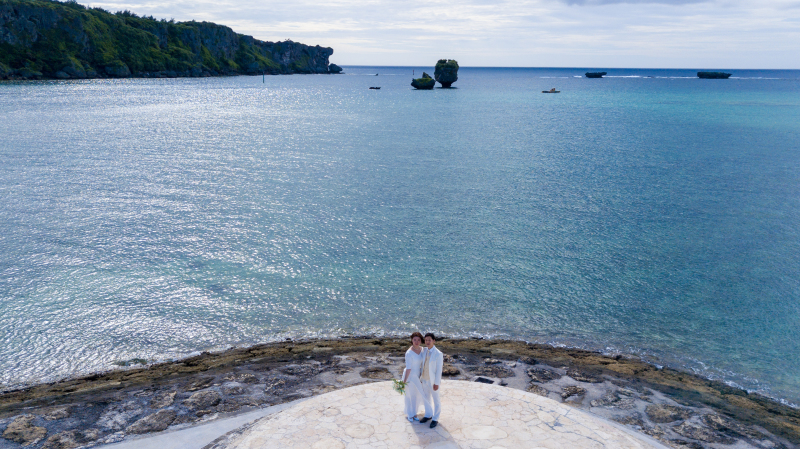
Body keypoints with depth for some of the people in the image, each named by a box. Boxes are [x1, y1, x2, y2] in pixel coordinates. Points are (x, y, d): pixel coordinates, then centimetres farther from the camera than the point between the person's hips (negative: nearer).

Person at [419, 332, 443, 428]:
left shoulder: (438, 354, -21)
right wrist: (421, 376, 11)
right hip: (425, 379, 6)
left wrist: (436, 383, -16)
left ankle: (435, 419, 25)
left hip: (433, 381, -6)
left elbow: (439, 370, -17)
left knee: (436, 400, 10)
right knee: (426, 398, 20)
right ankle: (428, 415, 40)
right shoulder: (424, 350, -3)